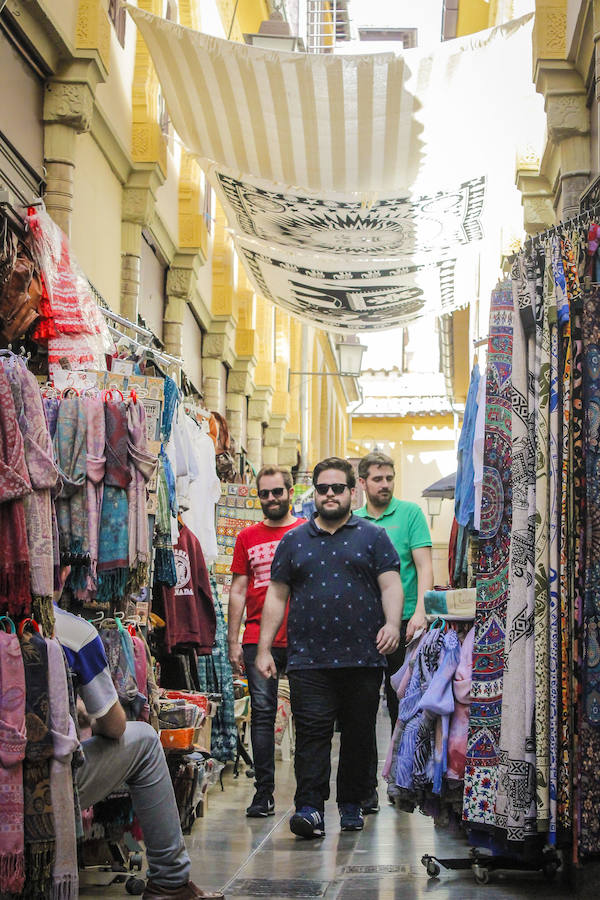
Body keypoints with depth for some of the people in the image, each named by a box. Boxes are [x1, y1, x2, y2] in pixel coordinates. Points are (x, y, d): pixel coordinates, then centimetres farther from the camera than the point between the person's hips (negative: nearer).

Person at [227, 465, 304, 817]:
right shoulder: (248, 538, 12)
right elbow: (238, 591, 12)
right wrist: (233, 641, 6)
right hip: (258, 640, 2)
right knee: (262, 713, -1)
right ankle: (264, 793, 3)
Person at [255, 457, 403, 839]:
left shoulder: (373, 536, 10)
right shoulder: (294, 541, 14)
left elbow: (391, 585, 3)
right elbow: (277, 596, 14)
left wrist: (392, 624, -16)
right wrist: (264, 648, 8)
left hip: (363, 658, 0)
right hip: (308, 660, 0)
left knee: (359, 735, 5)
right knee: (311, 732, -9)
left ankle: (352, 805, 17)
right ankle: (310, 808, -11)